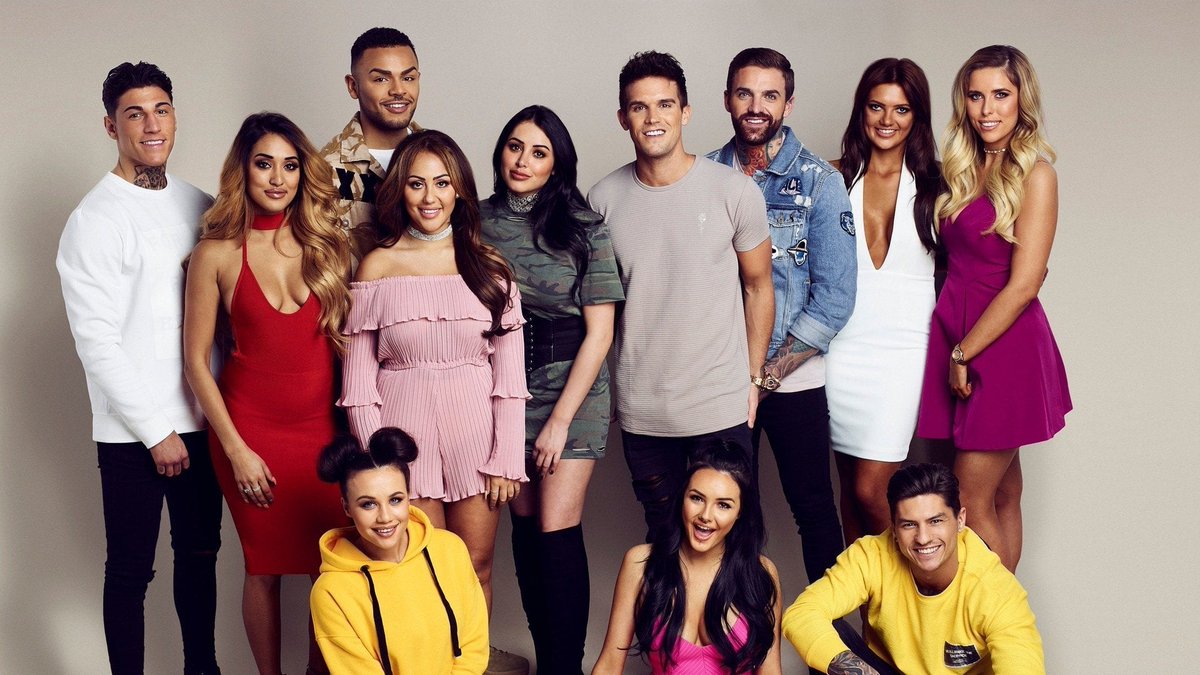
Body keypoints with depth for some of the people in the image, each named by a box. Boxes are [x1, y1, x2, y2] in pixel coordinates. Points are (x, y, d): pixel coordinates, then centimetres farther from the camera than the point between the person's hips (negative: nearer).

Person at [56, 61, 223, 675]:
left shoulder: (200, 206, 8)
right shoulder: (95, 220, -9)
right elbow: (97, 343, -12)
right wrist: (156, 431, -12)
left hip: (200, 417, 5)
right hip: (132, 429, -5)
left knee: (200, 552, 16)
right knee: (130, 571, 4)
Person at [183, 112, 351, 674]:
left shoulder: (325, 243, 4)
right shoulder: (217, 254, -4)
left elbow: (347, 338, 9)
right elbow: (196, 360, -2)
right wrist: (236, 449, -7)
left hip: (324, 427, 2)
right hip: (251, 429, -2)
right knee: (265, 566, 6)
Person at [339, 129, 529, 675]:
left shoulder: (488, 265, 3)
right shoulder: (377, 267, 1)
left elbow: (509, 371, 2)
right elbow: (359, 376, 0)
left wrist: (507, 458, -4)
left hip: (476, 433, 1)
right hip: (406, 435, -1)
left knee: (475, 567, 8)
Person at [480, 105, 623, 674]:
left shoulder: (584, 228, -6)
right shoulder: (479, 221, 3)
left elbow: (599, 333, -7)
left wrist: (560, 420, -11)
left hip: (571, 385, -3)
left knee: (557, 530, -8)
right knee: (524, 524, 9)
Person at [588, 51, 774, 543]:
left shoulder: (734, 191, -6)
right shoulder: (604, 199, 0)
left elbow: (758, 287, 4)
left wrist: (753, 377, 3)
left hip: (720, 408, -2)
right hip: (640, 410, 2)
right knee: (661, 537, 14)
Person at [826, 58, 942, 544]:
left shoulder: (933, 184, 3)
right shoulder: (836, 178, 7)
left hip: (904, 345, -2)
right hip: (842, 344, 2)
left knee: (871, 489, -8)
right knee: (850, 486, 9)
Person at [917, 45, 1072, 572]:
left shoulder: (1035, 174, -10)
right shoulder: (963, 169, 11)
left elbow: (1024, 284, -15)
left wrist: (963, 354, -12)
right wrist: (952, 348, 3)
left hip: (1004, 346, -6)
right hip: (954, 331, 6)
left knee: (971, 503, -5)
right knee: (1002, 494, 13)